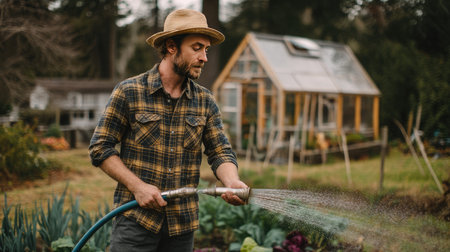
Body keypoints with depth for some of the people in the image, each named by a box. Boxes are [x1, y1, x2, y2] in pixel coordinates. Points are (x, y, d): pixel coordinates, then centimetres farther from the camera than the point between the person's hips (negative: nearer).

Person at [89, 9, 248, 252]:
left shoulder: (205, 101, 7)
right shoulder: (129, 92, -5)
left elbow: (221, 152, 2)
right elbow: (100, 148, -4)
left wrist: (231, 181, -20)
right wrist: (137, 186, -14)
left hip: (183, 224, 4)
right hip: (135, 218, -4)